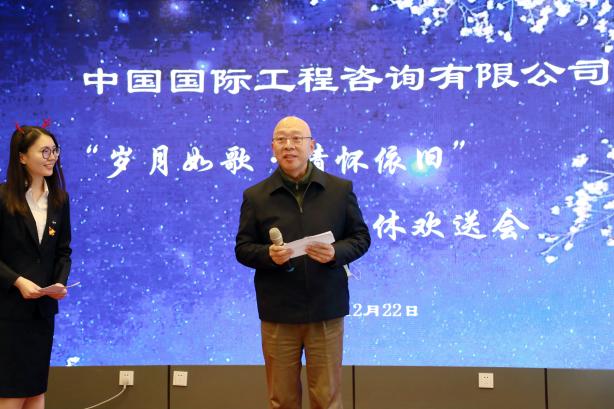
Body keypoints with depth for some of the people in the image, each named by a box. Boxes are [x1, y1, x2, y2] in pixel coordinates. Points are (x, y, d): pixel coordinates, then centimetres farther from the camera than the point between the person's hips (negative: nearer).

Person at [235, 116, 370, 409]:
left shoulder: (340, 189, 2)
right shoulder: (255, 196, 2)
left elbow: (361, 238, 5)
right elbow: (242, 248, 4)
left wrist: (336, 253, -16)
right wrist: (268, 255, -18)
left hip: (326, 310, 0)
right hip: (277, 312, 0)